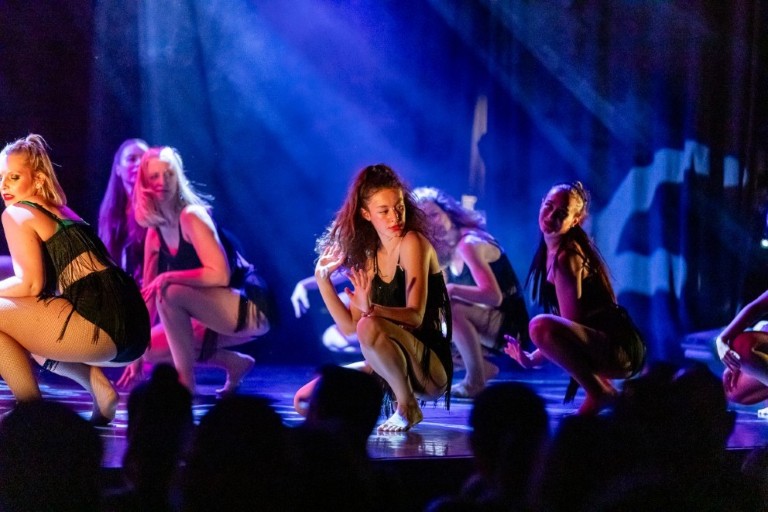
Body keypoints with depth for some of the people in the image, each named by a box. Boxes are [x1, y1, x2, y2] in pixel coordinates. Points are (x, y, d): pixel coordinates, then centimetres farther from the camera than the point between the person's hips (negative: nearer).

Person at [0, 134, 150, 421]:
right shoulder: (61, 213, 27)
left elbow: (31, 284, -7)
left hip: (99, 323, -9)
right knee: (26, 333, 31)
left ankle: (32, 409, -2)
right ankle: (99, 387, 12)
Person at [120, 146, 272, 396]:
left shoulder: (191, 216, -17)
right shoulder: (154, 235, 7)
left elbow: (220, 274, -28)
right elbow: (148, 293, 9)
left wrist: (167, 279, -29)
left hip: (250, 309, -9)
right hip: (219, 313, 9)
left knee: (170, 292, -28)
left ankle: (185, 382, -17)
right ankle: (234, 363, 14)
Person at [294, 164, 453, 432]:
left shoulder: (413, 243, -10)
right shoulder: (369, 257, 10)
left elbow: (415, 316, -22)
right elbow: (349, 327, 3)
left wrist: (373, 310, -40)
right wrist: (323, 281, -7)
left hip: (432, 368, -7)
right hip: (392, 369, 7)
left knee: (370, 327, -34)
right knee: (307, 399, -2)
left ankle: (407, 408, -15)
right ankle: (390, 395, 13)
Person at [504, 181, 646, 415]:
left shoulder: (566, 256, -13)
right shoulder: (552, 249, 14)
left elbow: (570, 322, -16)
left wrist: (533, 359, -10)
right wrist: (532, 357, 15)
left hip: (620, 348, -10)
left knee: (541, 326, -32)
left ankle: (601, 394, -14)